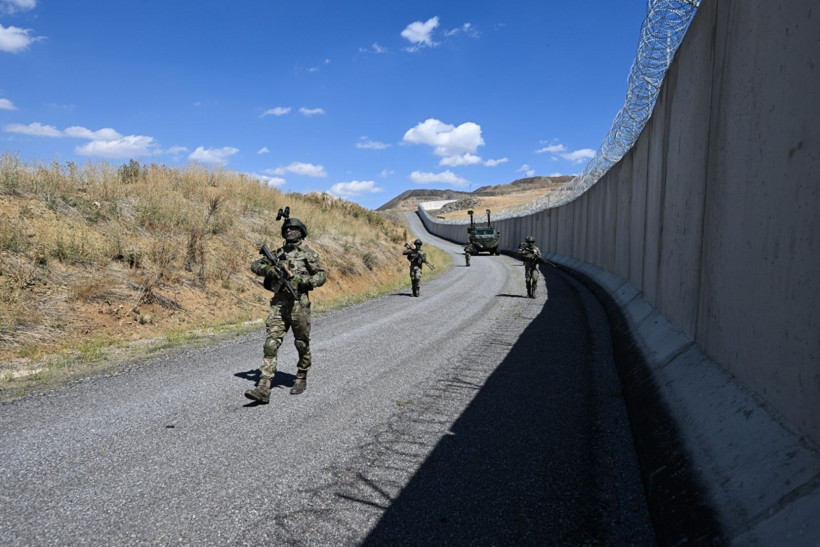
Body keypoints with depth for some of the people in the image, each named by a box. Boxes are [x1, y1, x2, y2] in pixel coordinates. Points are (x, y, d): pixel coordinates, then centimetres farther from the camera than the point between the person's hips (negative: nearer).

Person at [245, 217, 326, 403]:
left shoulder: (308, 253, 2)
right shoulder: (278, 253, 16)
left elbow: (321, 276, -2)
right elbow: (255, 265, 21)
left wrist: (302, 281, -18)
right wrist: (268, 269, 0)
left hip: (299, 303, -3)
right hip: (278, 304, 4)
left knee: (302, 344, 9)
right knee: (270, 344, -7)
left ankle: (301, 379, 30)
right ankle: (263, 389, -11)